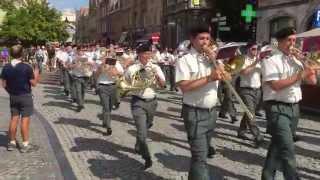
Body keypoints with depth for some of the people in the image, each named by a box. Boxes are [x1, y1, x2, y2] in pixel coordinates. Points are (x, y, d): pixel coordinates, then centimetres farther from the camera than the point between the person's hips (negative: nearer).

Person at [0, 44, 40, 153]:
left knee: (14, 119, 14)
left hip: (13, 97, 5)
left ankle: (12, 142, 22)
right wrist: (36, 74, 8)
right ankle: (25, 144, 5)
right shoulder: (26, 67, -16)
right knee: (25, 120, 0)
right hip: (25, 96, -5)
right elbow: (34, 83, -11)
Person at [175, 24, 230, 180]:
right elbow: (184, 87, -21)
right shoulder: (185, 60, -10)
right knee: (200, 156, -9)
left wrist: (216, 61, -9)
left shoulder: (212, 57, 10)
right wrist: (209, 78, -26)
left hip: (211, 111, 7)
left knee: (203, 152, 22)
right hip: (195, 113, -7)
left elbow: (227, 78, 4)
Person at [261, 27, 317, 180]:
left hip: (294, 108, 7)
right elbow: (275, 85, -19)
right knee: (288, 150, -11)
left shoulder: (295, 60, 14)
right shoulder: (271, 59, -7)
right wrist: (299, 76, -20)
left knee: (278, 146, 15)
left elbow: (312, 80, 11)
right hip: (277, 108, -7)